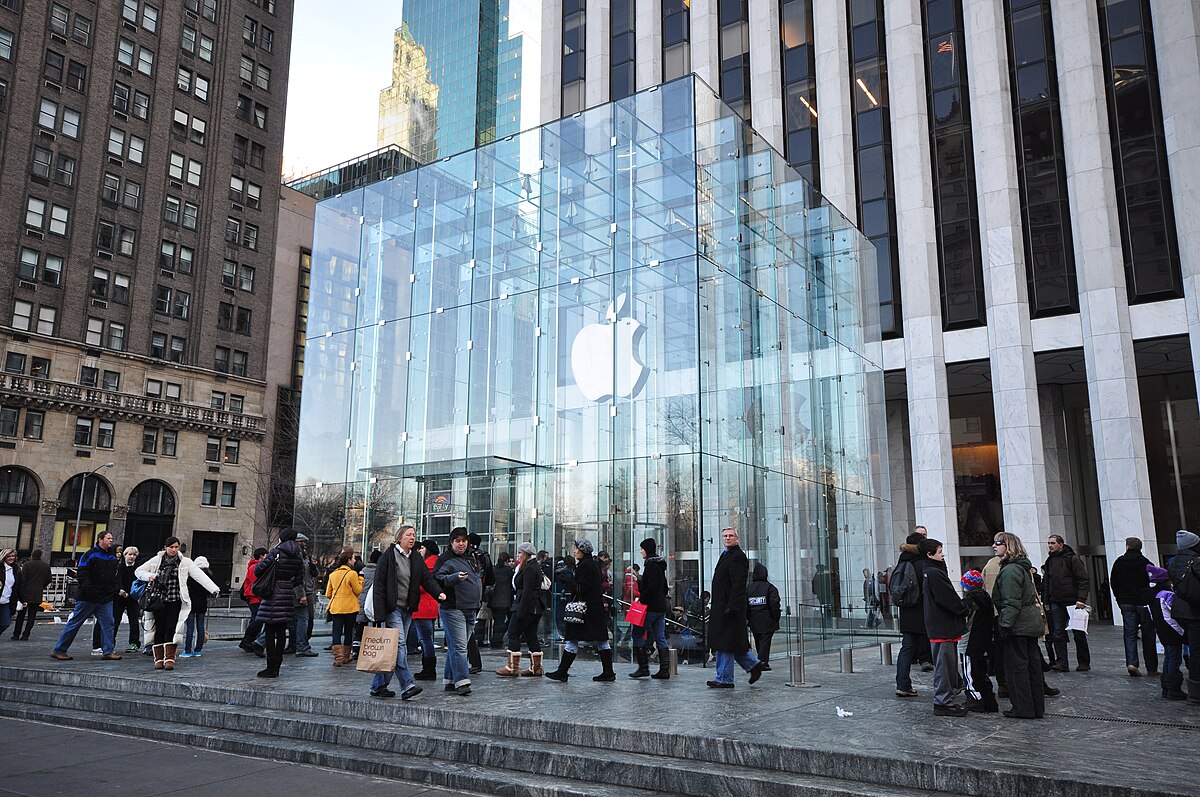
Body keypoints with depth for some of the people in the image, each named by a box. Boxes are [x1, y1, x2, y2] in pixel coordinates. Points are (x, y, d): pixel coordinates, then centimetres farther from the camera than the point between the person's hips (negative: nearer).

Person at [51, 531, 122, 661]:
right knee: (75, 623, 2)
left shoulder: (112, 557, 15)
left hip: (106, 599, 6)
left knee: (108, 624, 0)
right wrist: (89, 589, -23)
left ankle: (107, 651, 3)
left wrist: (114, 589, 11)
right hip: (87, 598, -6)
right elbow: (81, 575, -14)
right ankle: (58, 650, 13)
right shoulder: (90, 555, -8)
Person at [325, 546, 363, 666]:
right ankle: (346, 657, 19)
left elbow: (328, 594, 11)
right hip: (350, 607, -3)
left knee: (337, 632, 1)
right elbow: (358, 590, -7)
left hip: (335, 607, 3)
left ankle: (338, 658, -10)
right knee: (348, 632, 11)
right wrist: (360, 578, 4)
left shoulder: (332, 574, 6)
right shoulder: (352, 574, -12)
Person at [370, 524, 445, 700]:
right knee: (399, 644, -15)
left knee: (391, 648, 9)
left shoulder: (416, 559, 14)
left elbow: (427, 578, 5)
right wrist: (380, 613, -15)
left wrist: (438, 593, -16)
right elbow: (379, 585, -9)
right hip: (393, 608, -7)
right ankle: (407, 686, -18)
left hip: (407, 609, 7)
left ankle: (378, 686, 17)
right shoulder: (388, 556, -6)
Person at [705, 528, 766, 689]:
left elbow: (738, 585, -20)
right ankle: (754, 665, 23)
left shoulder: (738, 557, -12)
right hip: (722, 607, 10)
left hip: (729, 607, -10)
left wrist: (732, 607, -25)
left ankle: (724, 679, 2)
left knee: (725, 642, -5)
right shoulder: (725, 555, 19)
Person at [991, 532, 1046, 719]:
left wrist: (1005, 626, -20)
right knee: (1032, 664, 13)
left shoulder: (1010, 570, -18)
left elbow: (1011, 602, -23)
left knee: (1016, 666, -1)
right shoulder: (1022, 567, 15)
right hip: (1031, 623, 10)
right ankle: (1037, 707, 20)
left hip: (1017, 626, -10)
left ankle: (1023, 709, 4)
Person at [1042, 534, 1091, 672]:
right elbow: (1046, 584, 17)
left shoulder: (1072, 559, -7)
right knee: (1058, 633, -2)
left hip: (1073, 602, -5)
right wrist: (1046, 602, 13)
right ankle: (1061, 663, -2)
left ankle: (1084, 663, 15)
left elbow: (1084, 580, -11)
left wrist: (1081, 599, -20)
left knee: (1079, 633, 5)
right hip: (1056, 603, 5)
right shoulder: (1049, 561, 12)